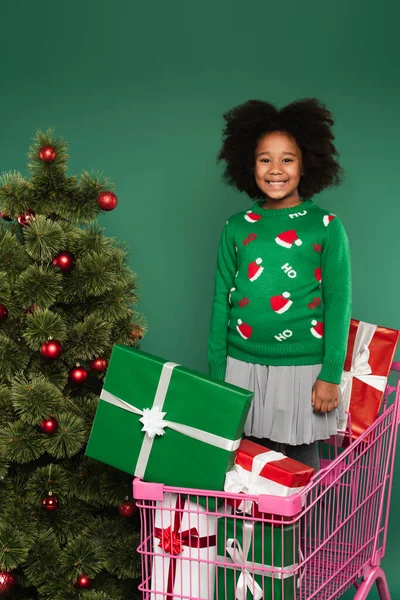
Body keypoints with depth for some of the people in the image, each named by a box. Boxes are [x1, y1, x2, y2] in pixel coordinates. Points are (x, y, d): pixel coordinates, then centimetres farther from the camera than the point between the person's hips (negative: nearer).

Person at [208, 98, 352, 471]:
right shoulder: (236, 228, 5)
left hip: (302, 368, -2)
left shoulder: (326, 227, -2)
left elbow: (338, 303, -3)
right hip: (243, 366, 2)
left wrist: (331, 374, -7)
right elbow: (222, 300, 8)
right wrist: (216, 371, 7)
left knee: (300, 461, 8)